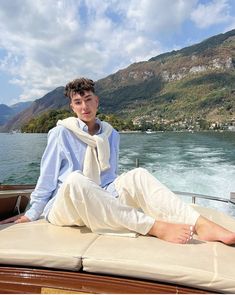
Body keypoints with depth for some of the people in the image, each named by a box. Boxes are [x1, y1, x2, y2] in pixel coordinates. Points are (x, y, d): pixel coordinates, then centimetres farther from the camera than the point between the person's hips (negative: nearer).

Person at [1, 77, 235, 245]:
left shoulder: (111, 134, 10)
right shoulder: (61, 133, -2)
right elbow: (47, 176, 1)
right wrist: (32, 213, 4)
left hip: (99, 203, 4)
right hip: (62, 206, -3)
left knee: (137, 175, -22)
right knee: (75, 180, -39)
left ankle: (201, 224, -35)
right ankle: (154, 227, -38)